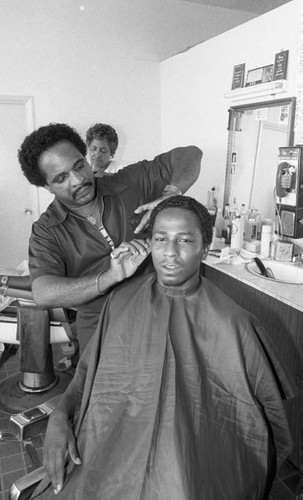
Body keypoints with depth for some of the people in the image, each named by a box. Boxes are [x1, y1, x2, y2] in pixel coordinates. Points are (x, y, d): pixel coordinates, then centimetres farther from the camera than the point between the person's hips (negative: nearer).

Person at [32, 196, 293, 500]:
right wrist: (59, 416, -5)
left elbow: (268, 407, 3)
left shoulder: (232, 323, -5)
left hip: (195, 462, -1)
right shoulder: (122, 301, 3)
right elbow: (87, 372, 11)